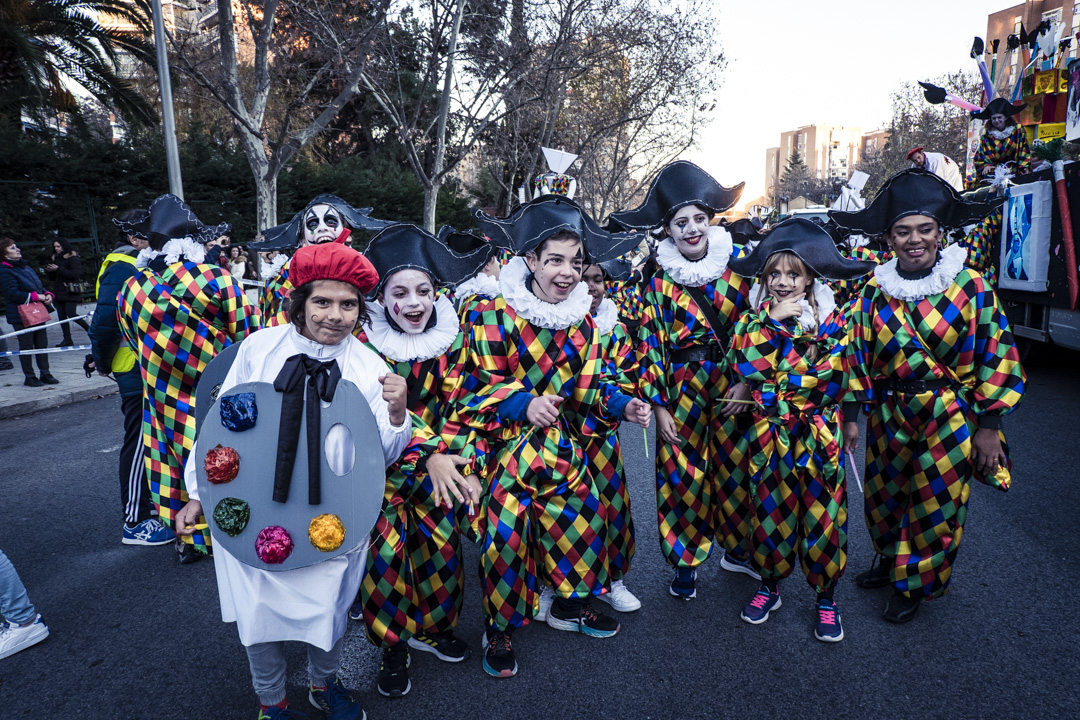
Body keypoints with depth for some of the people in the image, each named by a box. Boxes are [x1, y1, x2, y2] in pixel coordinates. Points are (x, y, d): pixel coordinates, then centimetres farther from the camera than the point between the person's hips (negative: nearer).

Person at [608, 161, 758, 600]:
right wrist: (658, 406, -6)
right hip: (684, 388, -2)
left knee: (736, 466, 12)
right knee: (683, 473, 4)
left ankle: (737, 548, 33)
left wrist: (748, 382, -6)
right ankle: (685, 561, 22)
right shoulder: (660, 283, -3)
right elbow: (649, 346, -3)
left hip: (735, 386, 2)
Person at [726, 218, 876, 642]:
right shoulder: (754, 318, 1)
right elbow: (744, 366, -15)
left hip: (818, 436, -1)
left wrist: (766, 386, -13)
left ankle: (825, 596, 26)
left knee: (822, 514, 7)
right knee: (770, 509, 13)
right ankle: (770, 586, 32)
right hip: (769, 435, 1)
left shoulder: (832, 320, -3)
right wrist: (771, 321, -19)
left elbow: (829, 379, -14)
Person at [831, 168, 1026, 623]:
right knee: (882, 496, 17)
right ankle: (891, 562, 44)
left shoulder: (969, 286, -9)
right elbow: (859, 357, 5)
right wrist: (852, 416, 5)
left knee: (934, 505, 8)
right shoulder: (875, 291, 0)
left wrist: (987, 427, -8)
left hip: (949, 420, -3)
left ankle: (915, 584, 32)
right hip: (889, 416, 3)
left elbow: (997, 358, -7)